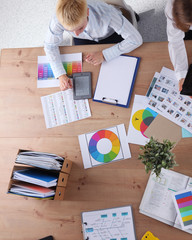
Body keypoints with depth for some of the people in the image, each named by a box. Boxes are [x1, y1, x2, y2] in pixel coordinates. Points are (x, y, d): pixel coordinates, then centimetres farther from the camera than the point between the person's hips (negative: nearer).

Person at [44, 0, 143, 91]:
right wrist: (61, 75, -32)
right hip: (84, 39, 2)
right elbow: (50, 45, -19)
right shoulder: (58, 20, -38)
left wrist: (104, 55, -40)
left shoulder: (106, 13, -44)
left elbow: (136, 39, -37)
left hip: (111, 34, -1)